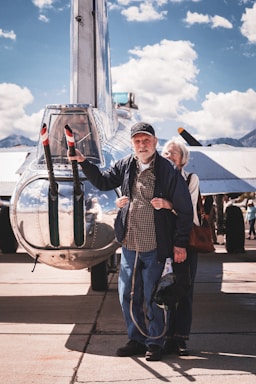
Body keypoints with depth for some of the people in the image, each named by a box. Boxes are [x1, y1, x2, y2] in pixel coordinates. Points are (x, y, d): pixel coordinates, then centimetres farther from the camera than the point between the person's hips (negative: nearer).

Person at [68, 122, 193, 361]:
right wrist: (83, 162, 5)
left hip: (155, 248, -5)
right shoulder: (125, 166, 4)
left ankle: (155, 343, 19)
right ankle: (137, 339, 26)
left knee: (152, 298, 3)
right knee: (127, 296, 11)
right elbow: (103, 182, 18)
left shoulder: (168, 171, -10)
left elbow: (185, 209, -7)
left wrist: (180, 244, -7)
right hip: (129, 245, 5)